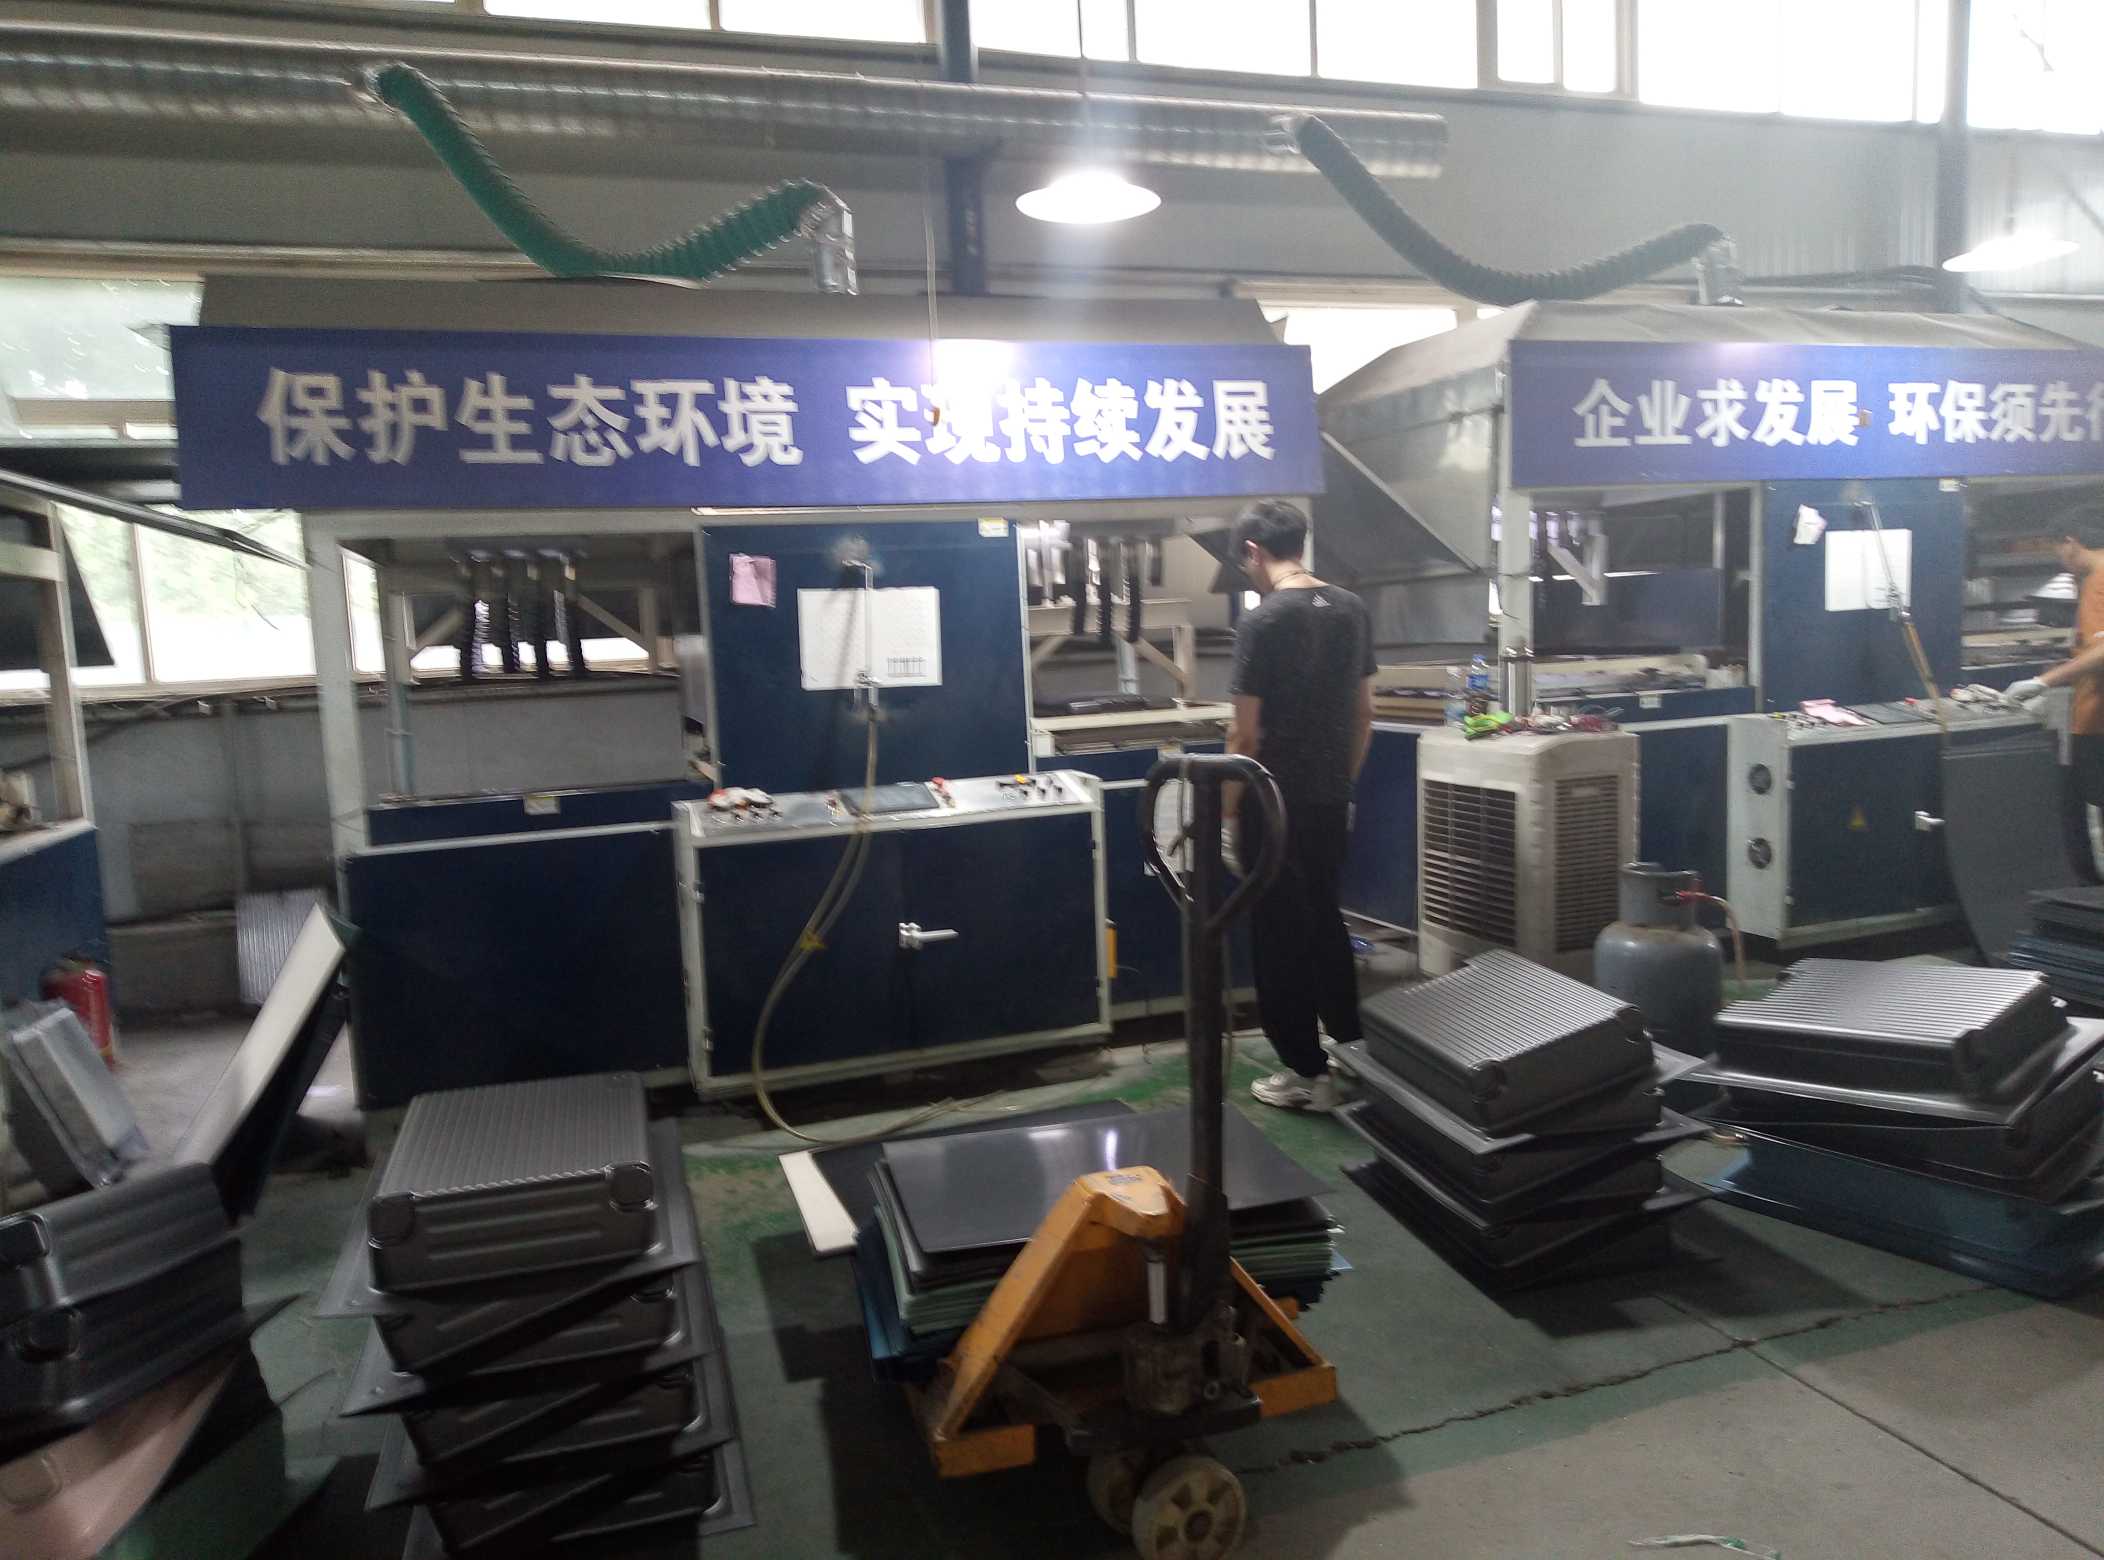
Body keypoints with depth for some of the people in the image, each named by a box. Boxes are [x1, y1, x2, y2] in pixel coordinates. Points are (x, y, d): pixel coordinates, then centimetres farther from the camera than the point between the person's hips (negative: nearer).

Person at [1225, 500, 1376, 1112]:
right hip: (1331, 799, 7)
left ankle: (1307, 1073, 12)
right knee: (1326, 921, 21)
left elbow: (1246, 733, -16)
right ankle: (1354, 1045, 32)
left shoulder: (1262, 621, -16)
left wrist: (1229, 807, -4)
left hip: (1275, 805, -7)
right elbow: (1364, 712, 10)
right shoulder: (1353, 610, 4)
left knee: (1281, 937, 5)